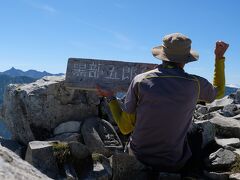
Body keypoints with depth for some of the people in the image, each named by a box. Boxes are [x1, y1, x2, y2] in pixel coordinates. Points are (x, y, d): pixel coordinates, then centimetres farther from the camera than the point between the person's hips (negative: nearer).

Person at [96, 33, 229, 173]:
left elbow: (125, 128, -8)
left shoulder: (139, 81, -15)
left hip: (139, 156, 1)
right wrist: (220, 57, 16)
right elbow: (219, 92, 12)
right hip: (173, 164, 0)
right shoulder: (196, 84, -14)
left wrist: (110, 98, 4)